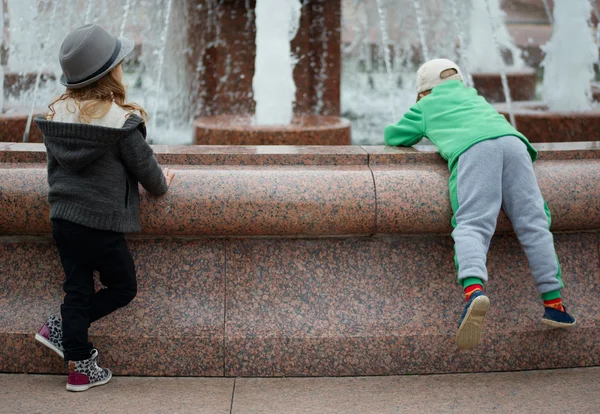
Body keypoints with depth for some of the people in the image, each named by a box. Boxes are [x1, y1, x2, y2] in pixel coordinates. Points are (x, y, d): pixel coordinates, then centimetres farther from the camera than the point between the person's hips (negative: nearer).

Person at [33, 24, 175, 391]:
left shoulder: (56, 114, 1)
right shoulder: (120, 120, -17)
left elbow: (54, 166, 12)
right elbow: (144, 166, -7)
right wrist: (161, 185, 15)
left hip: (62, 218, 6)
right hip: (102, 223, -6)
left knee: (77, 289, 12)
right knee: (123, 288, 14)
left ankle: (79, 367, 13)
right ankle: (61, 328, 10)